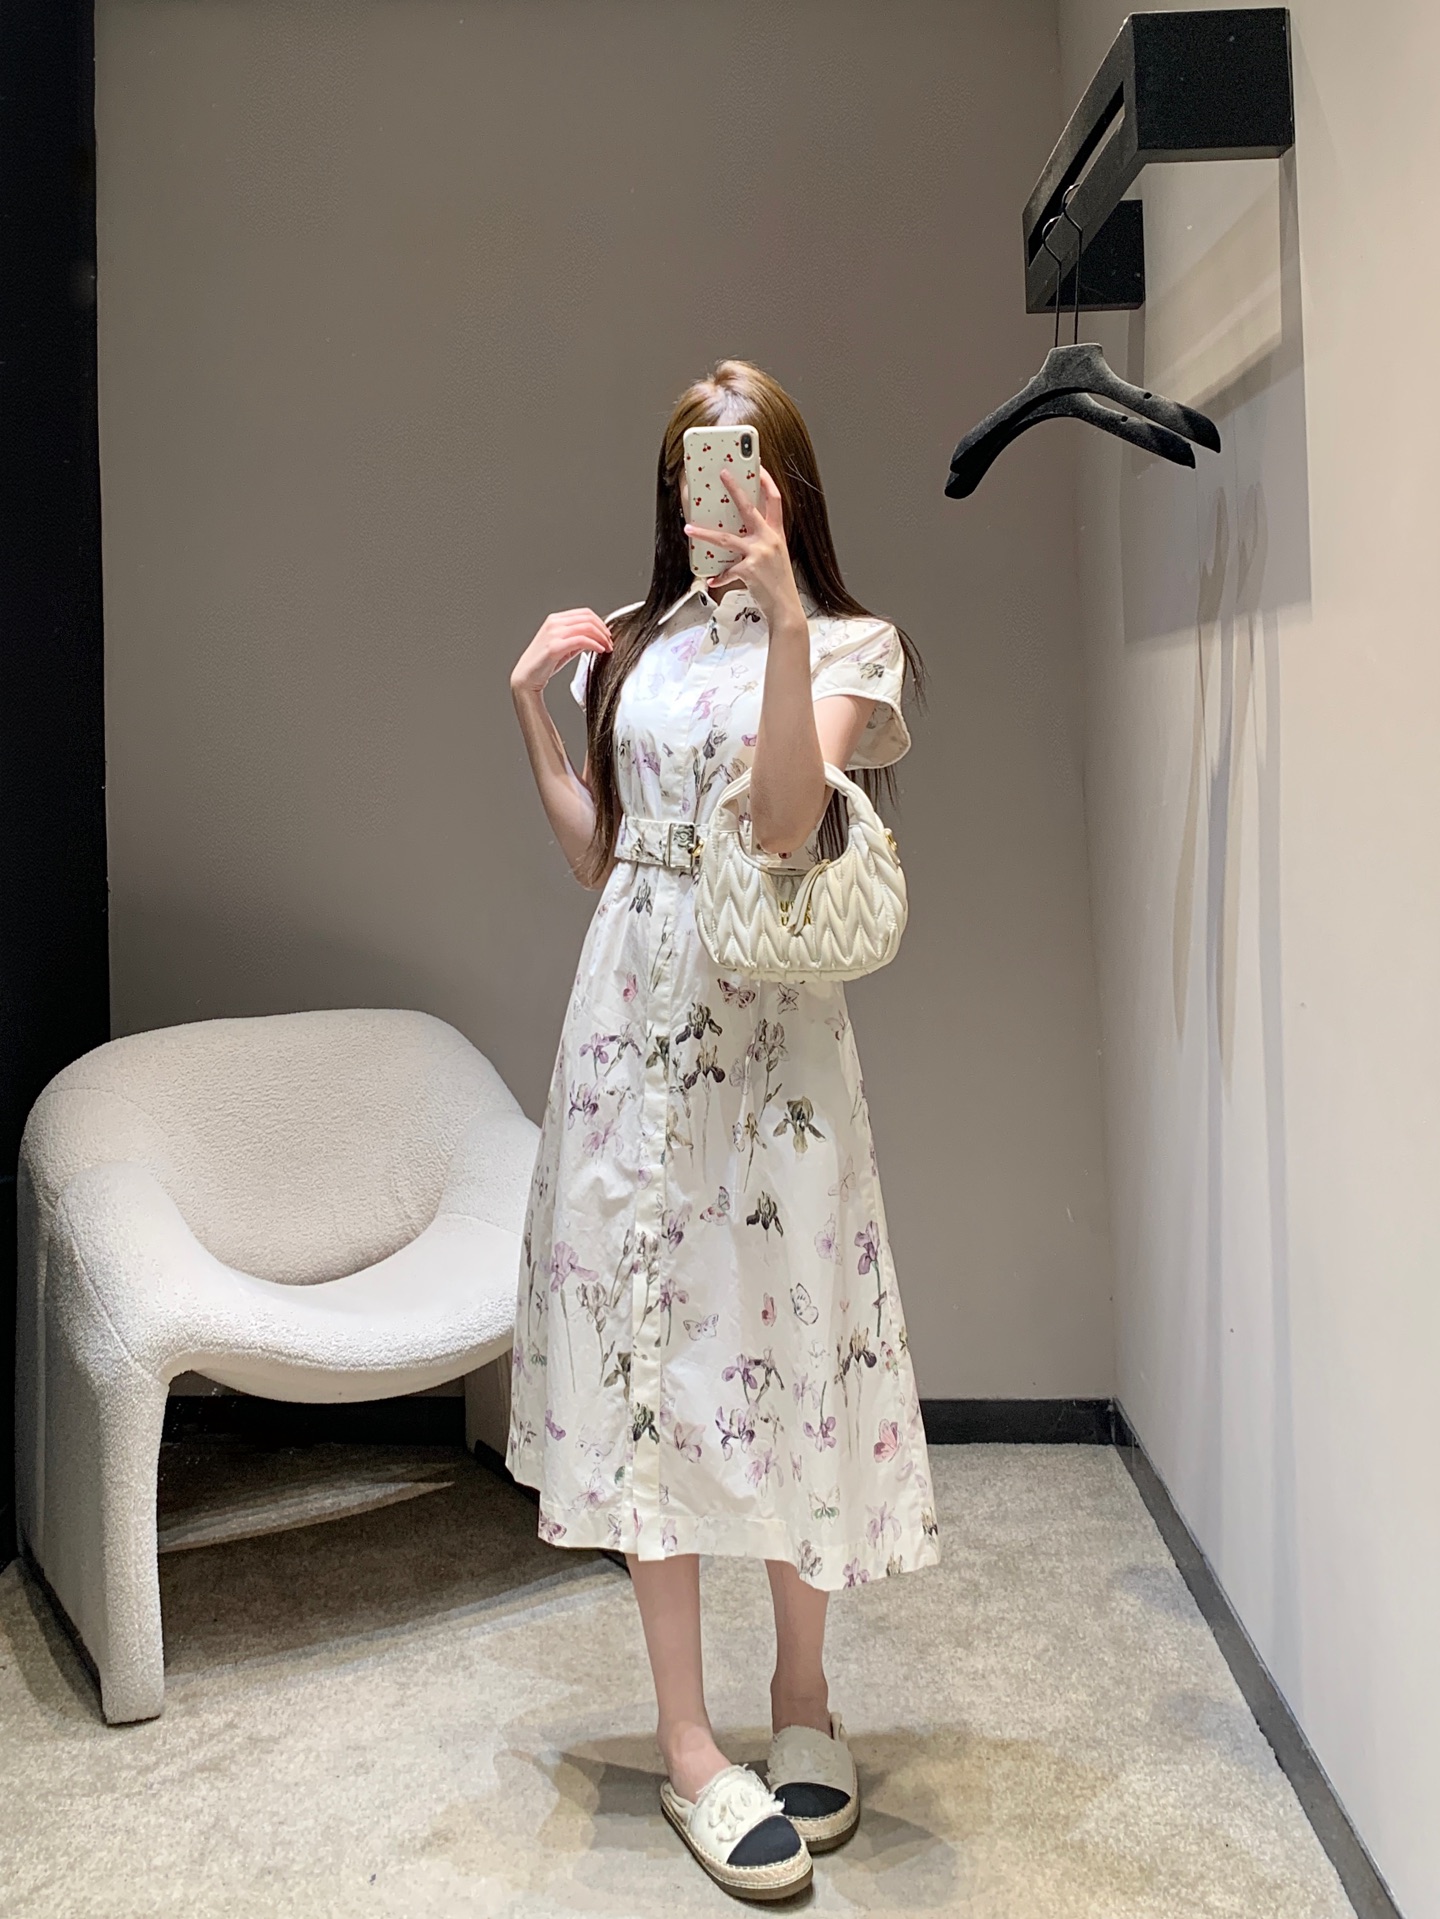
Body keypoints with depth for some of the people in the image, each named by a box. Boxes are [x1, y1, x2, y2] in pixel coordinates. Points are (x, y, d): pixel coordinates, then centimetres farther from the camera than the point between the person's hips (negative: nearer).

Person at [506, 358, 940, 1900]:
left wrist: (784, 617, -28)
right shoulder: (632, 645, 13)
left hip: (769, 1020, -3)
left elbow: (786, 818, -18)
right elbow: (598, 857, 14)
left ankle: (801, 1688, 24)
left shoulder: (850, 645, 1)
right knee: (644, 1346, 3)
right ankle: (687, 1742, 14)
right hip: (633, 1015, 3)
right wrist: (532, 710, 8)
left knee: (781, 1327, 1)